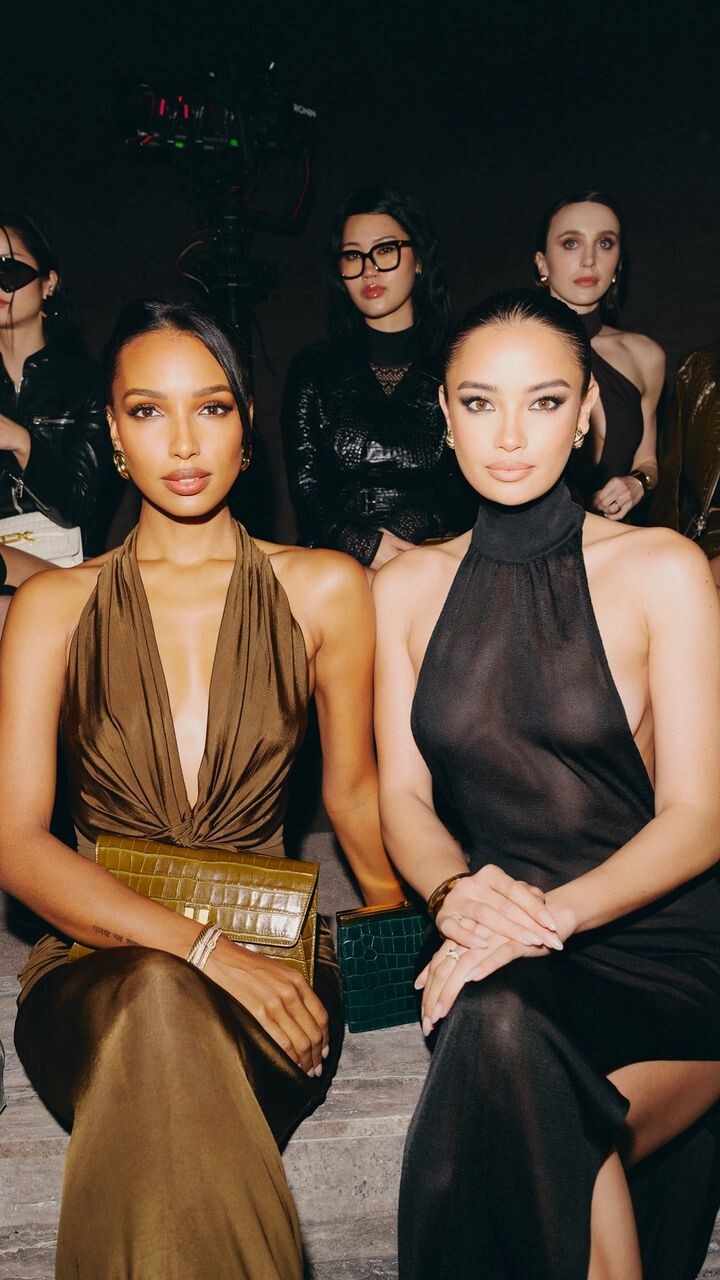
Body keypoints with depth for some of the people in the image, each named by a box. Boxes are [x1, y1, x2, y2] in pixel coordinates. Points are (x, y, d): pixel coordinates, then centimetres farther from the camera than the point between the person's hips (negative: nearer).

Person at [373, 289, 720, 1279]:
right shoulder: (407, 588, 8)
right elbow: (403, 798, 7)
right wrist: (458, 892, -15)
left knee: (502, 1024, -31)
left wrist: (554, 911, -22)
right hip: (496, 942, 3)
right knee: (500, 1027, -31)